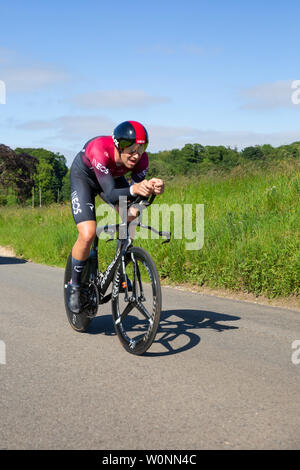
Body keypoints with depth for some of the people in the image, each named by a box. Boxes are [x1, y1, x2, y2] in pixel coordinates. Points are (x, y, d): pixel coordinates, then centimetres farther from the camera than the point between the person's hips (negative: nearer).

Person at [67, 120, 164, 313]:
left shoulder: (141, 158, -28)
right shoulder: (100, 150, -42)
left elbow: (139, 189, -27)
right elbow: (111, 194, -47)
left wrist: (152, 187, -50)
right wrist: (134, 189, -67)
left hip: (112, 177, 5)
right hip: (84, 177, -5)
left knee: (132, 215, -21)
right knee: (88, 234, -22)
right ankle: (74, 285, 1)